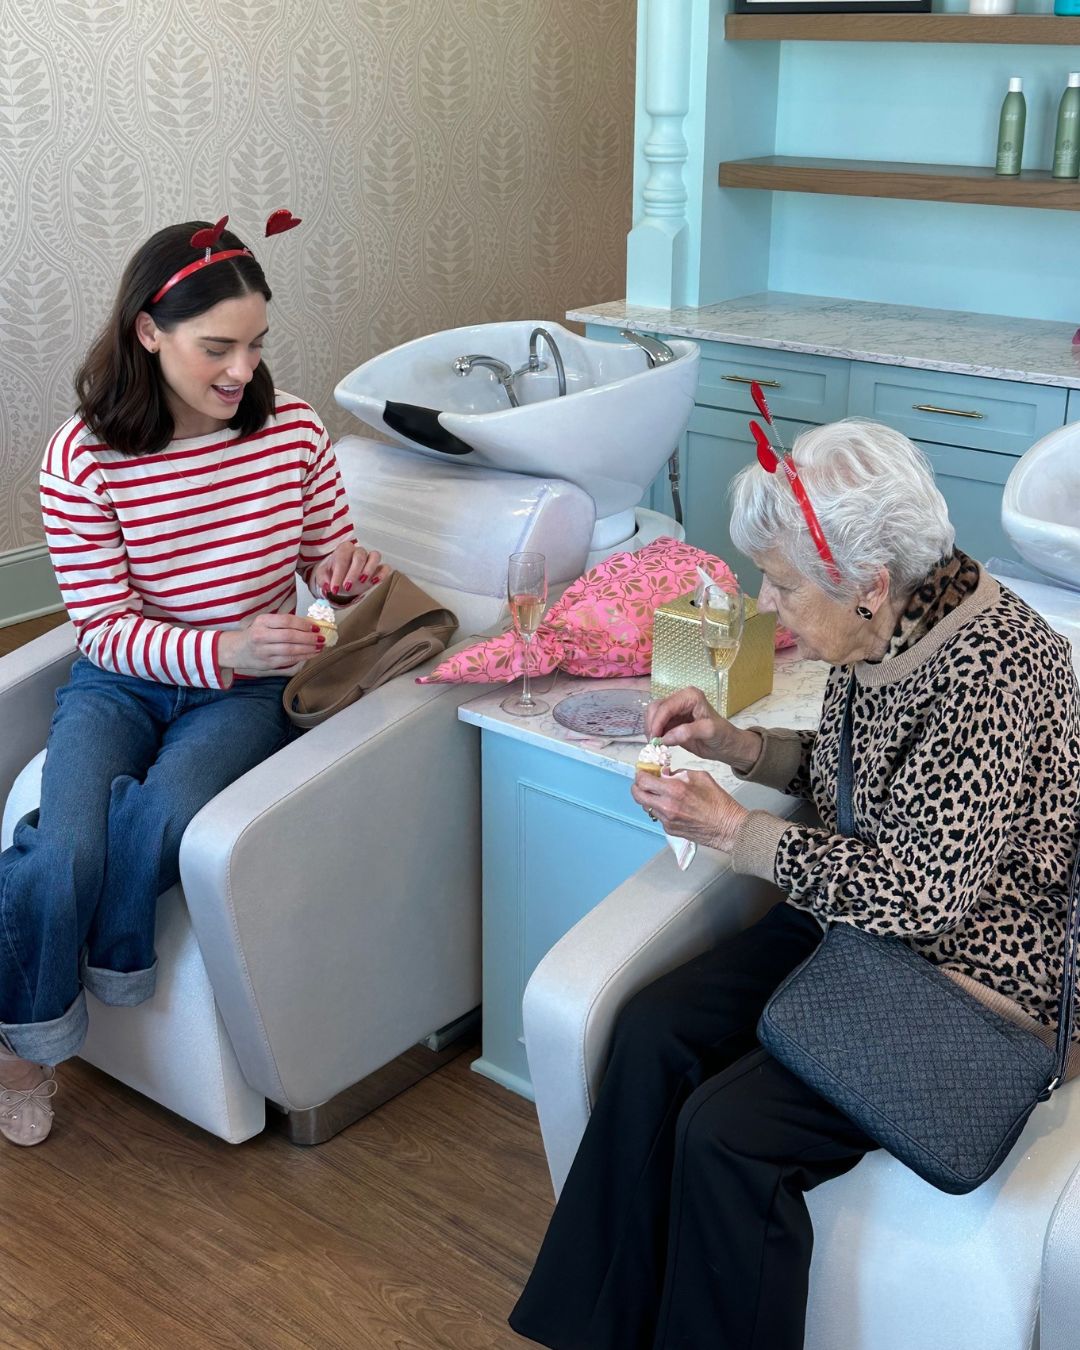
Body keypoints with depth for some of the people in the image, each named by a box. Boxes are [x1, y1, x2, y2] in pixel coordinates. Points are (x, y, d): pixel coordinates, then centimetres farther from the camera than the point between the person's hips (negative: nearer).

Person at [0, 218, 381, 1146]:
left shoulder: (294, 430, -6)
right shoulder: (83, 457, -13)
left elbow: (328, 566, 9)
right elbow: (105, 627, -12)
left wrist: (348, 573, -18)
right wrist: (228, 649, -29)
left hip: (248, 686, 1)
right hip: (122, 681, 0)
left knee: (164, 815, -32)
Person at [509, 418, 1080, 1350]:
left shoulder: (991, 673, -26)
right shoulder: (882, 632, -1)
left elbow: (920, 892, -26)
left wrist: (734, 830, -19)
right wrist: (732, 743, 0)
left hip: (966, 980, -8)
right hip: (852, 924, 8)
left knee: (727, 1131, -21)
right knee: (652, 1030, -9)